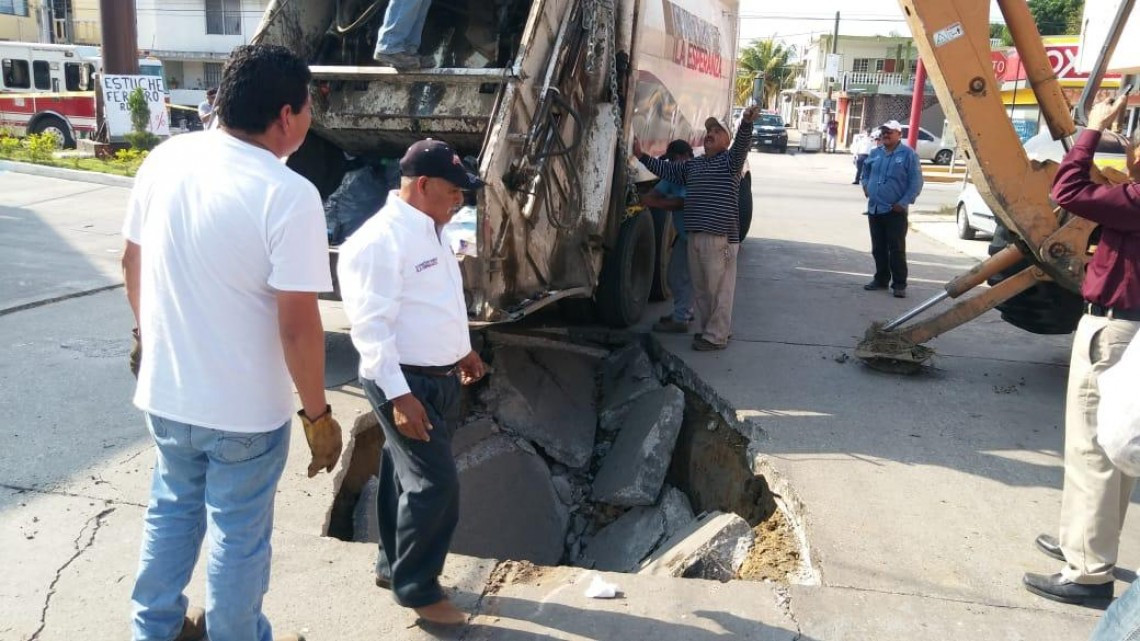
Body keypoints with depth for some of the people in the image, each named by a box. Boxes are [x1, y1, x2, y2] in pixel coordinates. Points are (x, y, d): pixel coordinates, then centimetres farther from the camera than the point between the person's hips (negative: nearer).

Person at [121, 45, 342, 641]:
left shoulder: (165, 158, -4)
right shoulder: (289, 195, -23)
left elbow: (132, 262, 8)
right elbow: (297, 325, -23)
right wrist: (318, 415, -11)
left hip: (164, 391, 6)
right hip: (243, 408, -6)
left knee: (171, 510, 27)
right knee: (238, 535, 14)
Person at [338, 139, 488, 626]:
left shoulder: (430, 230, 10)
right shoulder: (380, 240, -20)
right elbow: (372, 326, -24)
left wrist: (461, 350, 25)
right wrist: (398, 395, -26)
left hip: (439, 378, 9)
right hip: (406, 383, -9)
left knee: (409, 477, 19)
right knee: (435, 485, -4)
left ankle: (394, 566, 36)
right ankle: (416, 589, 13)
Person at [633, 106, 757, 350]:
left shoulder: (730, 161, 0)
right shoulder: (692, 165, 19)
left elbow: (742, 144, -19)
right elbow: (666, 170, 26)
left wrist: (746, 122, -39)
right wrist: (641, 156, 18)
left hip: (721, 237, -7)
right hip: (695, 236, 7)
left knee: (719, 288, -2)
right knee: (700, 288, 13)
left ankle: (716, 336, 3)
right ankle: (710, 328, 26)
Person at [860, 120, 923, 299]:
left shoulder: (908, 154, -6)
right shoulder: (875, 153, 11)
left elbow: (916, 182, -9)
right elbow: (866, 169, 31)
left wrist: (904, 203, -14)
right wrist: (866, 185, 16)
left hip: (895, 211, -6)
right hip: (874, 209, 6)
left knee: (897, 249, -5)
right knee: (878, 249, 13)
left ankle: (899, 284, 0)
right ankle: (881, 279, 25)